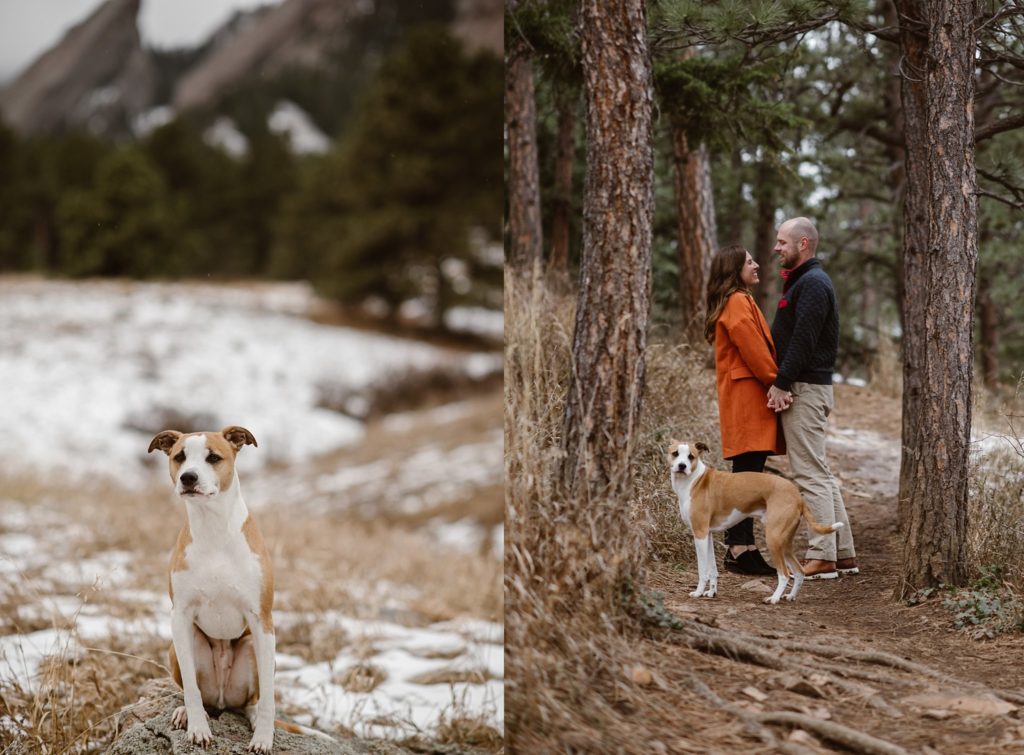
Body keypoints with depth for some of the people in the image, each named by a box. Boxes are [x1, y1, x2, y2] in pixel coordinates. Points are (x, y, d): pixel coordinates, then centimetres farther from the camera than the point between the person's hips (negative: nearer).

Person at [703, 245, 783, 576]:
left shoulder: (739, 302, 23)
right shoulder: (738, 303, -10)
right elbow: (755, 352, -17)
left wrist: (776, 383, 11)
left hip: (745, 400, 10)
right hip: (747, 399, -10)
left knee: (746, 478, 9)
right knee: (747, 478, -11)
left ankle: (739, 549, 10)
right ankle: (741, 550, -12)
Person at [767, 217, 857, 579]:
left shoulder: (812, 284, -13)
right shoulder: (805, 280, 19)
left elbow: (803, 341, -21)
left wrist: (781, 384, -19)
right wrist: (782, 383, 11)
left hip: (805, 388, -11)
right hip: (807, 387, 11)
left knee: (810, 474, -9)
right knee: (819, 473, 12)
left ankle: (822, 557, -9)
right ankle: (844, 554, 15)